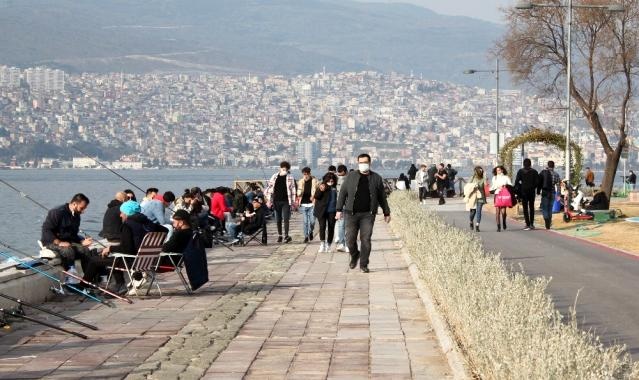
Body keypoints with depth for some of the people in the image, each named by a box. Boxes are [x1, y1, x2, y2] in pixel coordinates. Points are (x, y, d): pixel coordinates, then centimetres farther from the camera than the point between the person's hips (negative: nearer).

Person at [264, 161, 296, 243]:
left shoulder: (290, 177, 0)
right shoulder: (274, 177, 6)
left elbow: (293, 189, 2)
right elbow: (269, 187, 9)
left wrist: (293, 201, -2)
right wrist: (269, 200, 3)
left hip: (286, 201, -3)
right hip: (276, 201, 3)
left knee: (286, 219, -10)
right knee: (278, 220, 8)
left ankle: (286, 235, -9)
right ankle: (279, 235, 17)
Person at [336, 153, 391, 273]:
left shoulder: (376, 178, 8)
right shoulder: (351, 176, 6)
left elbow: (382, 197, 14)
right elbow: (343, 193, 6)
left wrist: (386, 212, 15)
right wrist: (339, 209, 0)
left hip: (368, 214, 0)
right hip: (352, 214, 0)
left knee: (366, 239, -4)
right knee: (350, 239, 0)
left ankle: (363, 264, 7)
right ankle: (354, 256, 29)